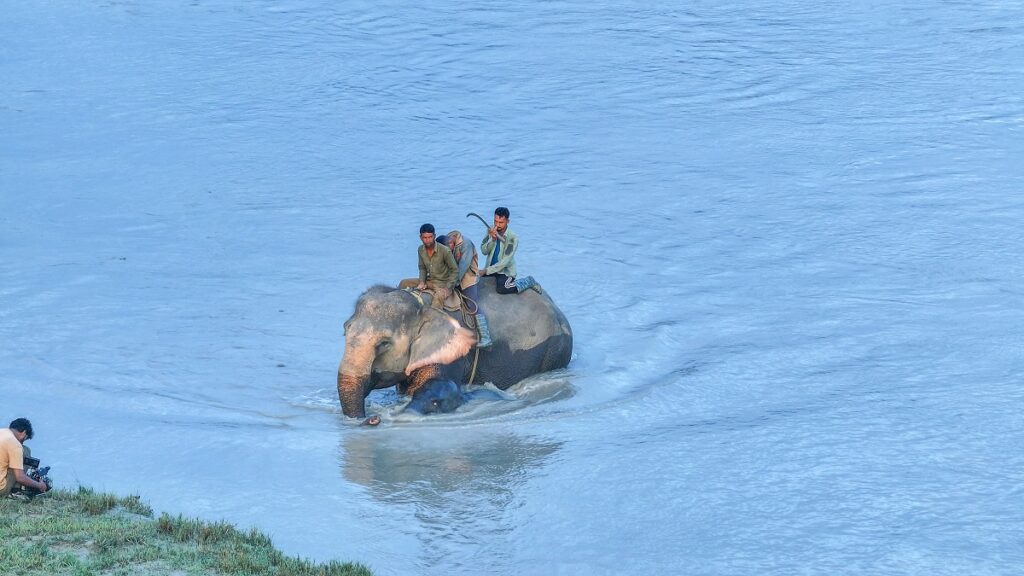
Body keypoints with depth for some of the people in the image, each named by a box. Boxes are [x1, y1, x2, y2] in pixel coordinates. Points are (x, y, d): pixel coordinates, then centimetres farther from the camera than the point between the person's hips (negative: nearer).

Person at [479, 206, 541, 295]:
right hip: (491, 266, 6)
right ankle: (497, 278, 23)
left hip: (506, 270, -6)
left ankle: (528, 281, -3)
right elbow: (484, 251, -9)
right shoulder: (491, 231, -5)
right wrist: (492, 239, -27)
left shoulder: (513, 238, -20)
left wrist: (485, 271, -25)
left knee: (502, 289, -29)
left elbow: (505, 262, -22)